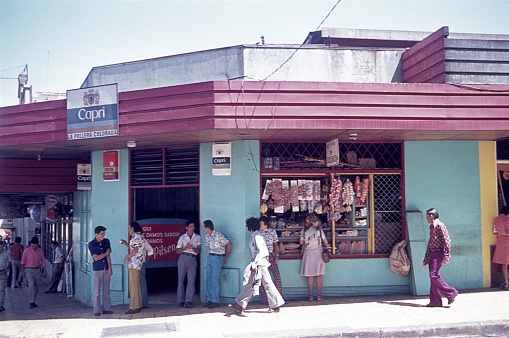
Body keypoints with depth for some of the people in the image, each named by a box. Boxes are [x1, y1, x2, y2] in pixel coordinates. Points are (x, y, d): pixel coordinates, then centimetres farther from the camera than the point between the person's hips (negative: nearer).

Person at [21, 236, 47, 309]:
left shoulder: (40, 251, 4)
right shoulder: (27, 251, -5)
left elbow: (43, 261, 9)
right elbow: (23, 261, 1)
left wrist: (44, 270, 7)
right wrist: (22, 271, -2)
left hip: (37, 270, 4)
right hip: (29, 270, -4)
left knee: (36, 287, 7)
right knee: (31, 285, -17)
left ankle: (33, 301, 20)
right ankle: (32, 303, -15)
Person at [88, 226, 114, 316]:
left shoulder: (106, 241, 3)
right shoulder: (91, 244, -7)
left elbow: (108, 256, 0)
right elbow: (96, 258, -11)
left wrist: (110, 268, -5)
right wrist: (106, 253, -4)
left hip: (106, 269, 3)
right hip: (97, 269, -3)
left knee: (106, 289, 7)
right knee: (97, 290, 0)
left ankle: (106, 308, 13)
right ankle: (97, 310, 5)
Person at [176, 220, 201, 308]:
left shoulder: (197, 237, 11)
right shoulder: (182, 237, 7)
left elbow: (198, 250, 7)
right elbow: (178, 251, 3)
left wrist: (193, 248, -13)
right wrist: (186, 247, -12)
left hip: (193, 259, 0)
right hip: (183, 258, 0)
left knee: (191, 280, -10)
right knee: (181, 280, 1)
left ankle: (189, 301, -13)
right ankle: (181, 301, 8)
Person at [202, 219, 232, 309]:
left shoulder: (218, 235, -16)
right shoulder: (207, 236, 7)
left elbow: (229, 245, -13)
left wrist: (226, 257, -3)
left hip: (217, 258, -8)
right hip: (209, 257, 8)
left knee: (214, 280, -8)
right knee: (208, 280, 7)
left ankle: (215, 301, -2)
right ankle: (210, 299, 15)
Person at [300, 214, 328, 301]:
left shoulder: (304, 231, -1)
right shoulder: (319, 230, -4)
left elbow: (301, 242, 6)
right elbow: (325, 242, -1)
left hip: (308, 253, 1)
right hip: (318, 253, -1)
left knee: (310, 276, 5)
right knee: (319, 275, 5)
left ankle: (310, 296, 7)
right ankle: (319, 295, 6)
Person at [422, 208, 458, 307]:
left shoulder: (440, 226, -9)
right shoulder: (432, 227, 18)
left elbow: (447, 241, -16)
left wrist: (446, 256, -22)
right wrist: (426, 259, 21)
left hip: (439, 253, -9)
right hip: (432, 254, 9)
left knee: (434, 275, -15)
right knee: (432, 277, 5)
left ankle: (451, 292, -4)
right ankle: (435, 301, 7)